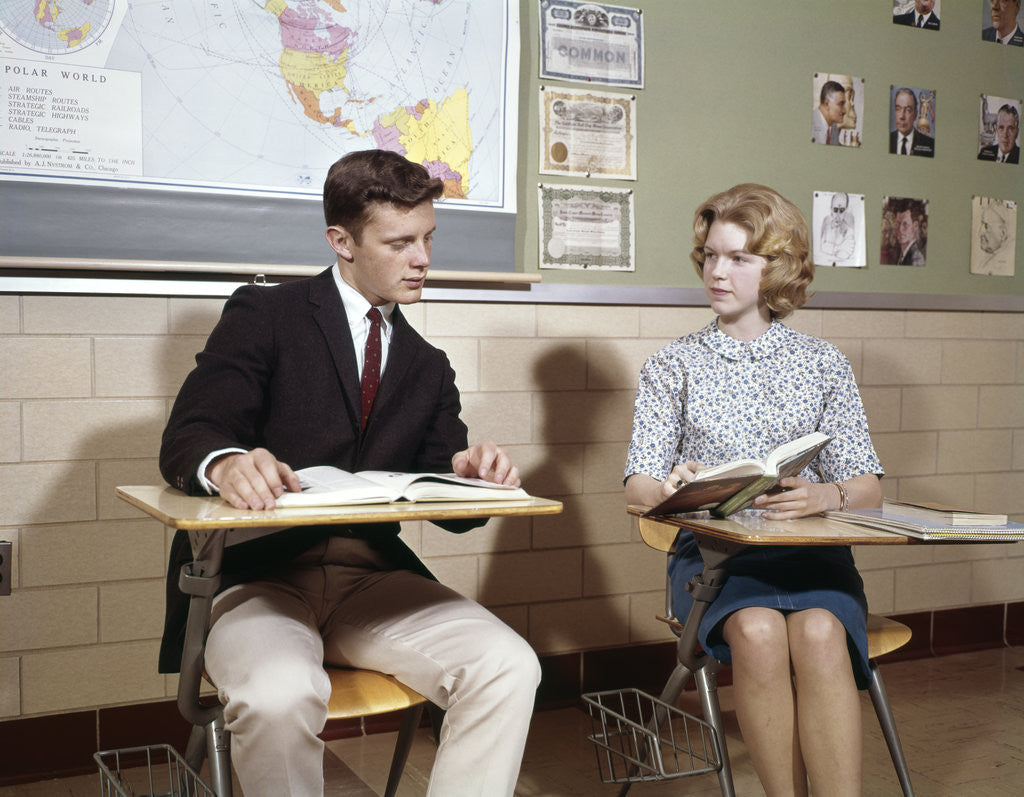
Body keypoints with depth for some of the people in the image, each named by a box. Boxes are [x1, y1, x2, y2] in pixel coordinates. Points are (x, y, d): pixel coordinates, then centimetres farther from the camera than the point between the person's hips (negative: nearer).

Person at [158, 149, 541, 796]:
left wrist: (471, 473, -13)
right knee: (279, 695, -36)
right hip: (257, 578, -4)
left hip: (374, 581, 4)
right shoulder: (265, 317, 3)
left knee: (509, 667, -22)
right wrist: (226, 463, -34)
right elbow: (187, 437, -9)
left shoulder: (427, 367, 18)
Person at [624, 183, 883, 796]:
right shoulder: (674, 365, 12)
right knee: (758, 632, -33)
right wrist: (671, 488, -22)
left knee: (819, 633, -33)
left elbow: (868, 486, 6)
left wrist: (825, 495, -18)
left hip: (810, 548, 1)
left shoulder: (824, 364, 13)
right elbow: (639, 484, 3)